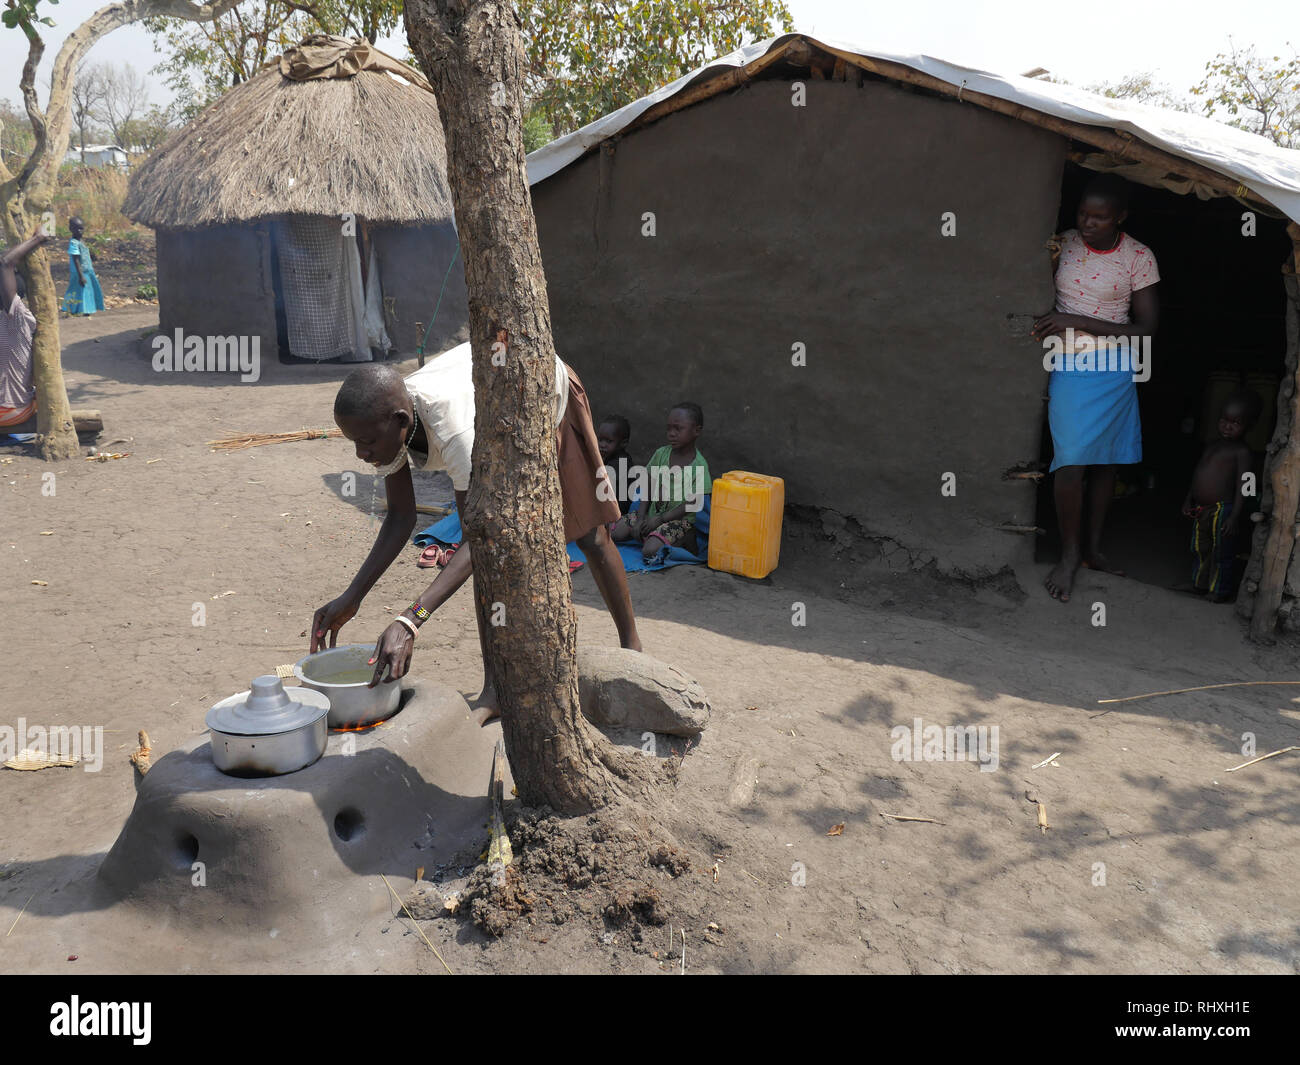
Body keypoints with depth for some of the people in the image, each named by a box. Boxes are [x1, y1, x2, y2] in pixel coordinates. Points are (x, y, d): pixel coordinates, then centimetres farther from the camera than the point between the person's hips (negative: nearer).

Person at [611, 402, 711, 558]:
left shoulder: (699, 465, -12)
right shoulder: (661, 454, 3)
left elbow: (691, 504, -14)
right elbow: (649, 488, 4)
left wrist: (659, 519, -18)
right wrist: (640, 518, -9)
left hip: (680, 519, -6)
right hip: (653, 513, 6)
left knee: (650, 551, -28)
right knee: (616, 533, -11)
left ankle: (687, 540, -4)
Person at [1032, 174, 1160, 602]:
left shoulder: (1138, 257, -7)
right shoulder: (1062, 244, -3)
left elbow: (1146, 330, -10)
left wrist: (1078, 322, -19)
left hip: (1115, 370, 1)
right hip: (1069, 367, 0)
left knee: (1106, 460, 8)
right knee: (1071, 461, -9)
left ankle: (1093, 546, 24)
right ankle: (1069, 554, 5)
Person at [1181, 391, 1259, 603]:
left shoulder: (1241, 451, -10)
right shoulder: (1212, 445, 12)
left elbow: (1242, 485, -14)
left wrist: (1235, 516, -18)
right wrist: (1189, 500, 17)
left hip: (1222, 510, -7)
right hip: (1201, 509, 7)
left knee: (1222, 552, 4)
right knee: (1200, 548, 18)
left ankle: (1220, 590, 16)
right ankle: (1200, 583, 33)